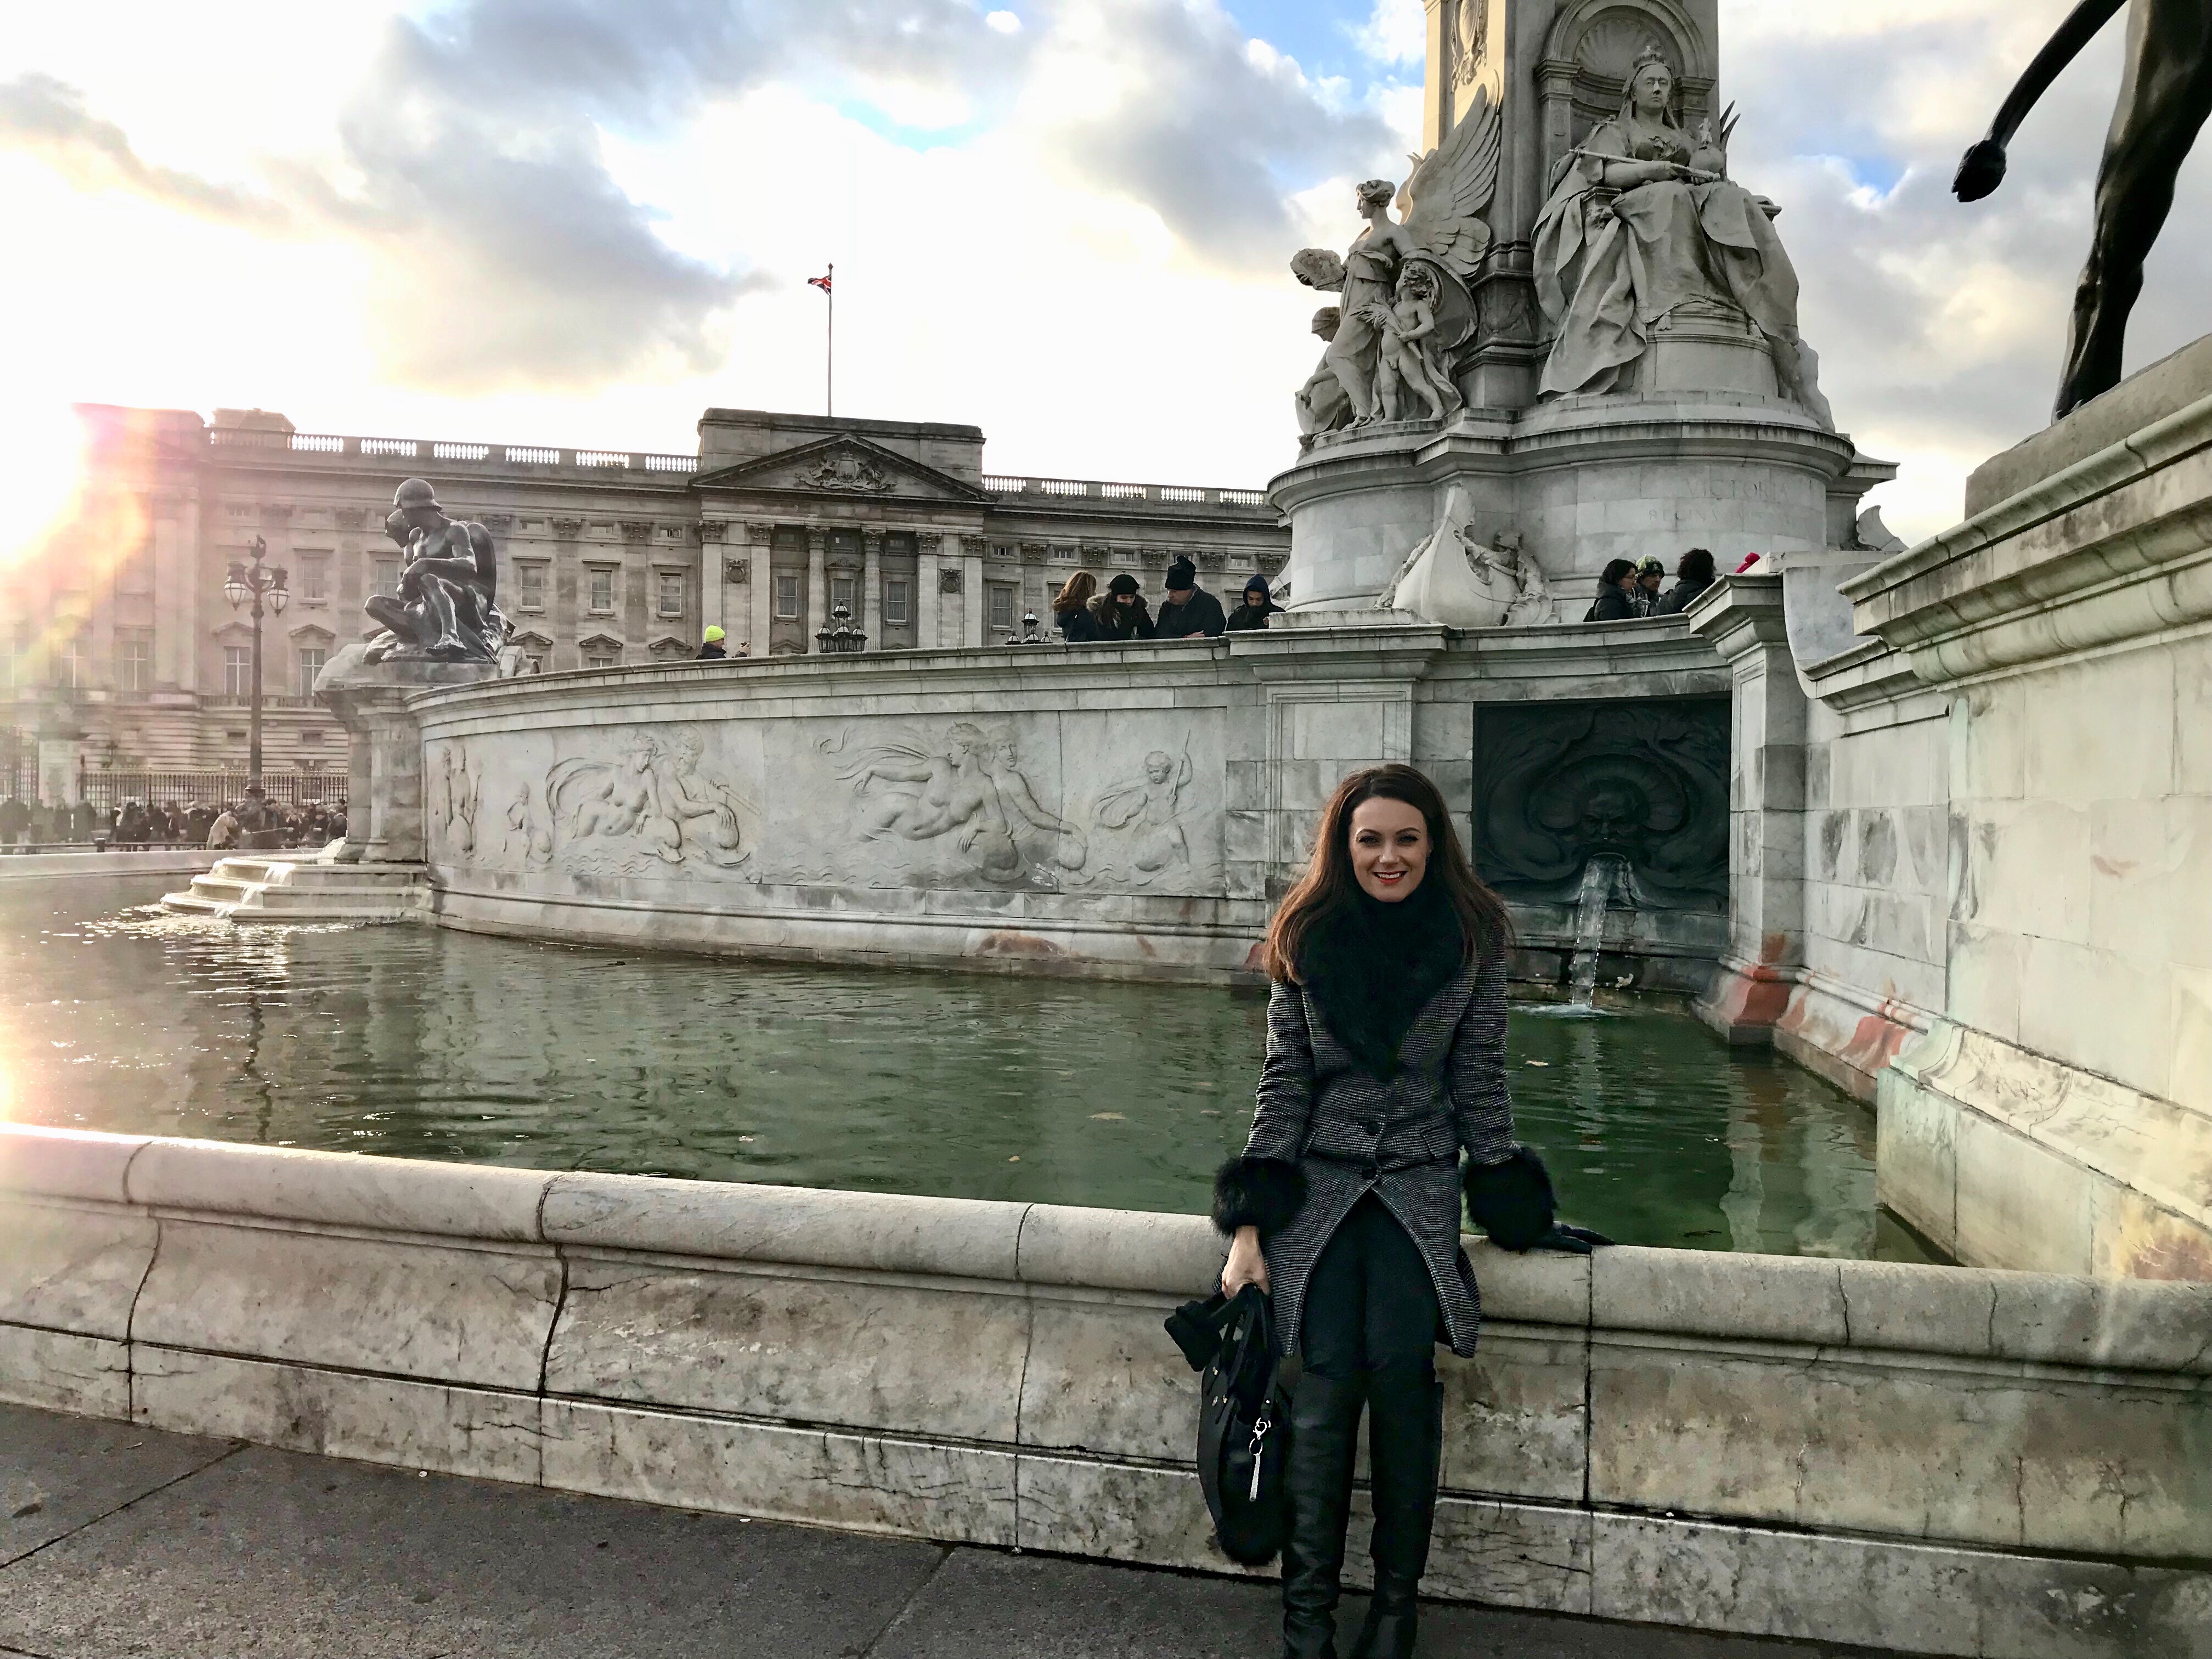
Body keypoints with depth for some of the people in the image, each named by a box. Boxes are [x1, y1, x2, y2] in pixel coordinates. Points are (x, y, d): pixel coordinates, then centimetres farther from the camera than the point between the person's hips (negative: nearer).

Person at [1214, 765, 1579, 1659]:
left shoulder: (1473, 939, 0)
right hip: (1317, 1186, 0)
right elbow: (1283, 1083, 1)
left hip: (1420, 1190, 0)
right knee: (1325, 1391, -11)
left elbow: (1479, 1081, 4)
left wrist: (1509, 1207, 2)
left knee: (1401, 1372, -15)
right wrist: (1250, 1227, -3)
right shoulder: (1306, 941, 0)